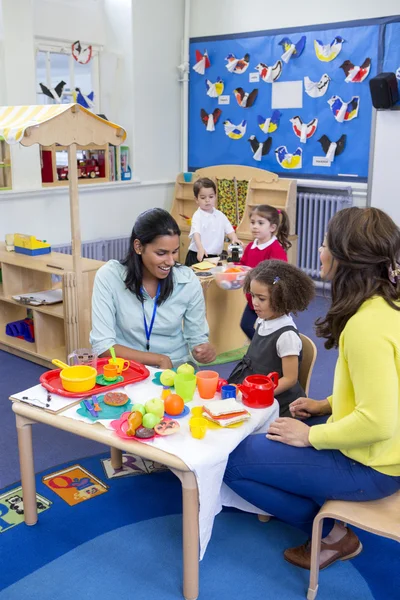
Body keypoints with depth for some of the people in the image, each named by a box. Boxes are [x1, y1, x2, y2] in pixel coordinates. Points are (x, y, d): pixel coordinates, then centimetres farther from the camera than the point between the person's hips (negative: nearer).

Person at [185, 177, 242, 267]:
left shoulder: (220, 215, 8)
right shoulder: (197, 216, -9)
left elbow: (229, 230, 9)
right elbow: (196, 234, -22)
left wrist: (235, 239, -14)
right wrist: (200, 249, -40)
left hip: (215, 256, 5)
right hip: (198, 256, -4)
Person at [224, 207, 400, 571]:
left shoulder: (366, 325, -30)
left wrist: (311, 436, -17)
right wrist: (328, 405, 8)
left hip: (368, 464, -9)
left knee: (234, 462, -1)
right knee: (278, 433, 24)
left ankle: (333, 535, 8)